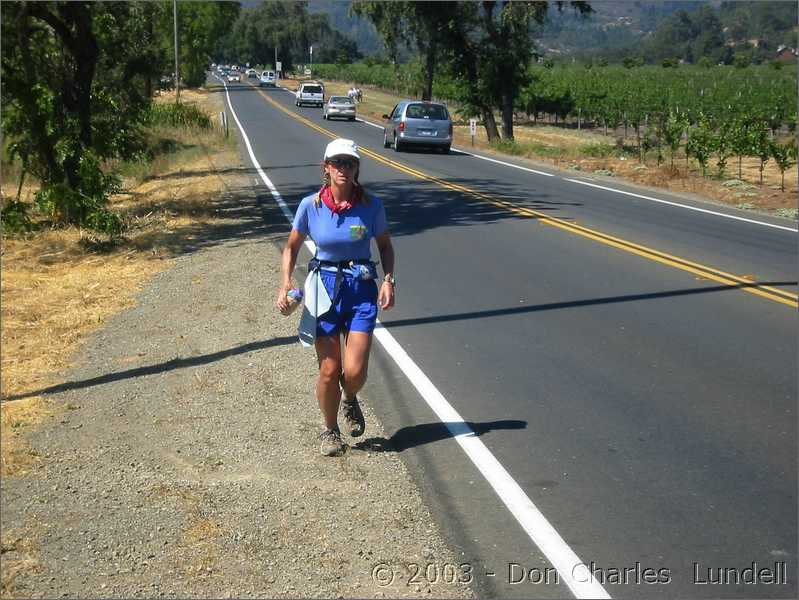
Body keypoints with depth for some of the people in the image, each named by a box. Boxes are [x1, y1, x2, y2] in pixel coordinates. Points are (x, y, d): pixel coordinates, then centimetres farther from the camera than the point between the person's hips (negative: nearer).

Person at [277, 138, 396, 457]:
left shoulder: (371, 206, -6)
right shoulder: (311, 206, -6)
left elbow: (385, 245, 8)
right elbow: (292, 246, 7)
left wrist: (388, 280, -6)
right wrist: (286, 283, -6)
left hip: (362, 288, 0)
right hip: (325, 287, 0)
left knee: (355, 371, -8)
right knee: (329, 371, 0)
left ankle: (350, 402, 29)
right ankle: (330, 431, 25)